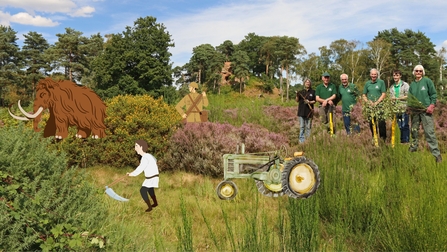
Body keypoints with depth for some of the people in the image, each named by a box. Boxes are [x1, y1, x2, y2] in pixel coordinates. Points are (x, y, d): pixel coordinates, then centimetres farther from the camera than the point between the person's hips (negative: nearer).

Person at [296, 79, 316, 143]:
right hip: (301, 112, 1)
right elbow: (297, 100, 8)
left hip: (309, 111, -1)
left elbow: (315, 101, 5)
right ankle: (301, 141, 5)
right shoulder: (301, 92, 11)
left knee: (308, 127, 3)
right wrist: (297, 96, -11)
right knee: (302, 127, 2)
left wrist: (310, 102, -14)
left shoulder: (313, 92, 6)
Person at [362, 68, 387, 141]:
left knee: (381, 123, -7)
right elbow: (364, 95, 14)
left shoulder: (381, 82, 2)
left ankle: (383, 138, 1)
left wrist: (377, 102, -13)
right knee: (371, 123, 7)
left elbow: (384, 94, -3)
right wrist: (368, 102, -4)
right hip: (370, 106, 4)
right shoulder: (367, 83, 12)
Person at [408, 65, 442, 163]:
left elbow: (433, 94, -1)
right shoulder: (412, 84, 12)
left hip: (426, 110, -5)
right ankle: (413, 148, 28)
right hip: (414, 111, 5)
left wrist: (432, 105, -13)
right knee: (414, 131, 12)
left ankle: (436, 154, -9)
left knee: (429, 132, -11)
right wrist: (409, 106, 0)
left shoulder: (427, 81, 0)